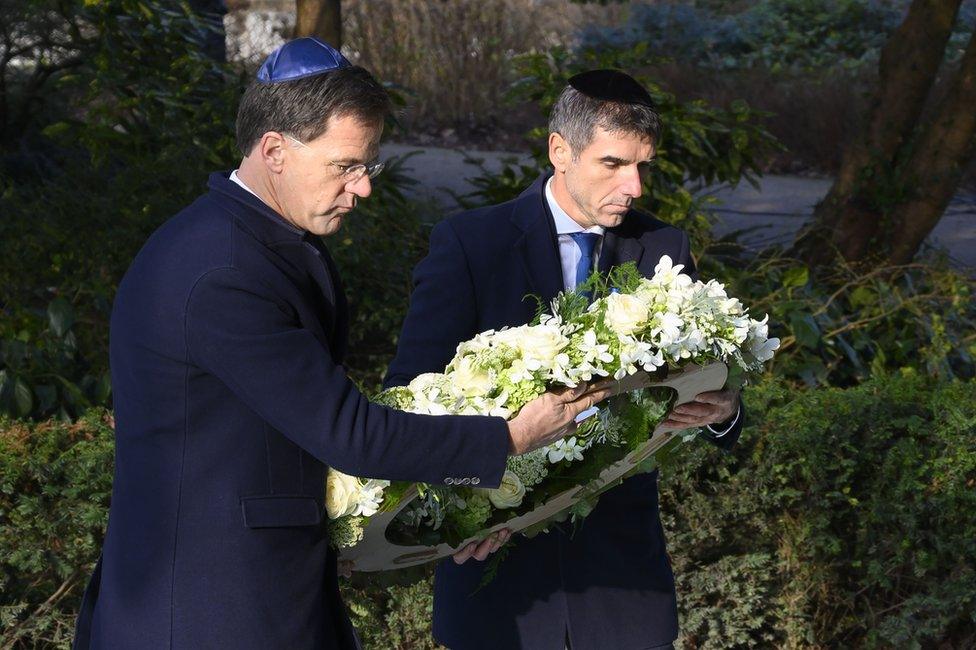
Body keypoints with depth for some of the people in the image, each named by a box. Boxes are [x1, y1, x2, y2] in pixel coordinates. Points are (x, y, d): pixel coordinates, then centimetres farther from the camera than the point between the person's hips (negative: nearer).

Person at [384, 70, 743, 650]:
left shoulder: (665, 249, 4)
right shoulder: (468, 243, -6)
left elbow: (705, 378, 5)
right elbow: (411, 391, -11)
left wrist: (722, 411, -20)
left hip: (620, 554, 3)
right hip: (497, 548, -2)